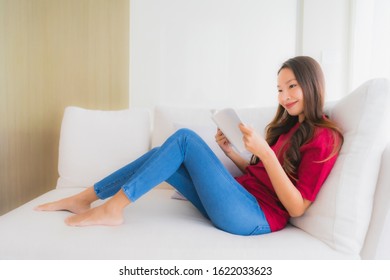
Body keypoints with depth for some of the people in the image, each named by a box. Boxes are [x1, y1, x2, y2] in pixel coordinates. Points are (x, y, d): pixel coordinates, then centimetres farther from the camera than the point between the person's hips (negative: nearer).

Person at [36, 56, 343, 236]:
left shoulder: (324, 137, -7)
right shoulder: (288, 125, 18)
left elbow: (297, 207, -15)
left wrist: (264, 152, -23)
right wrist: (230, 152, 3)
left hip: (256, 216, -8)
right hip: (242, 201, 8)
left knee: (185, 138, -18)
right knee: (162, 155, -2)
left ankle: (113, 208, -11)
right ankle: (84, 199, 9)